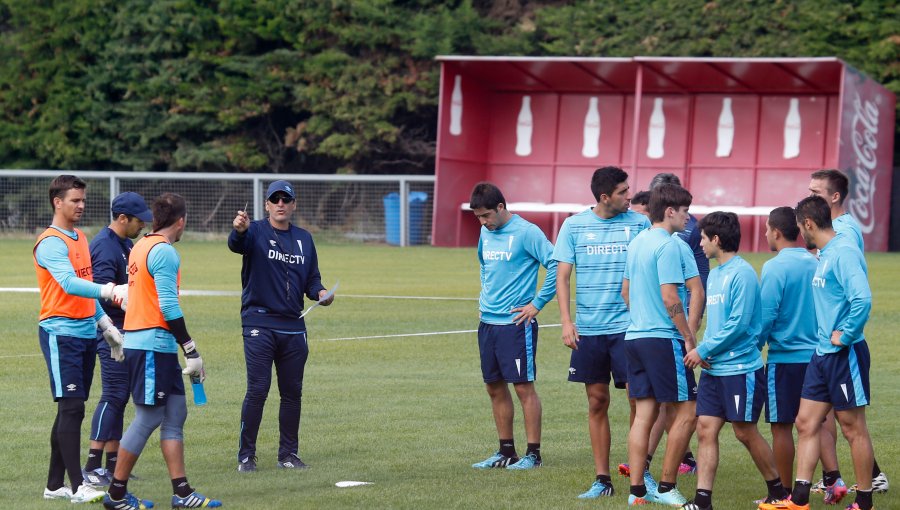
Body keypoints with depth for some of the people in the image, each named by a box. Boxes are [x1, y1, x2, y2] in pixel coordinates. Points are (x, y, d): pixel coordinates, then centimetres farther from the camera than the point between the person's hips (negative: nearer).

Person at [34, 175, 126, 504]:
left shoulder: (81, 239, 16)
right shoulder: (51, 242, -12)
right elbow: (69, 283, -28)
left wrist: (105, 323, 18)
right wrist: (107, 290, -40)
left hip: (86, 333, 9)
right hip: (60, 333, -9)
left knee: (70, 411, 10)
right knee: (71, 408, -12)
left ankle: (55, 485, 15)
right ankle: (78, 487, -14)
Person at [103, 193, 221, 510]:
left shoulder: (141, 246, 15)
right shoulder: (164, 251, -13)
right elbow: (168, 306, -19)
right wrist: (192, 351, -16)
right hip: (153, 344, -10)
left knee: (175, 414, 9)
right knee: (148, 418, -4)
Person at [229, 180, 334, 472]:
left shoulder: (304, 239, 13)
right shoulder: (256, 232, -2)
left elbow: (312, 279, 18)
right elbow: (236, 245, -25)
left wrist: (320, 293, -5)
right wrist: (239, 231, -49)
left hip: (293, 325, 5)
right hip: (259, 324, -5)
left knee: (292, 392, 9)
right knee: (257, 390, -8)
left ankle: (288, 454, 19)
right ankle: (246, 456, -2)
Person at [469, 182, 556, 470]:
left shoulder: (526, 232, -11)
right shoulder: (485, 233, 12)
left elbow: (556, 265, -15)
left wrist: (537, 303, -13)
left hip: (516, 323, -8)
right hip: (488, 322, 8)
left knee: (523, 387, -5)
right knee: (495, 387, 10)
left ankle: (533, 454, 0)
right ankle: (506, 452, 19)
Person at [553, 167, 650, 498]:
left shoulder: (639, 223, 1)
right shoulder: (574, 226, 3)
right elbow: (562, 276, 4)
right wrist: (566, 321, -5)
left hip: (628, 326, -1)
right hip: (588, 330, 1)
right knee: (597, 402, 6)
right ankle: (602, 480, 13)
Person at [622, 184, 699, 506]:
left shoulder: (636, 243, 13)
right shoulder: (667, 245, -13)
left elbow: (626, 291, 22)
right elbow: (670, 298, -18)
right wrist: (689, 338, -11)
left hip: (635, 336, 9)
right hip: (664, 339, -9)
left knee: (644, 415, 8)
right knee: (686, 413, 0)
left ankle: (637, 491, 7)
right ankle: (666, 487, 1)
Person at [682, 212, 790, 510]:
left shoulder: (742, 273, -14)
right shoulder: (714, 274, 14)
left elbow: (738, 323, -19)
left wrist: (704, 350, -14)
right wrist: (704, 351, 2)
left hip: (741, 369, -8)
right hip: (713, 370, 8)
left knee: (745, 432, 2)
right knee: (705, 429, 0)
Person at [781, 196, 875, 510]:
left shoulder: (844, 253, -18)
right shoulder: (824, 254, 12)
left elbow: (862, 299, -29)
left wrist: (844, 335, -21)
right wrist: (827, 336, 13)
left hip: (845, 355, -9)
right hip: (823, 354, 9)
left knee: (853, 428, 0)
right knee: (806, 423, 8)